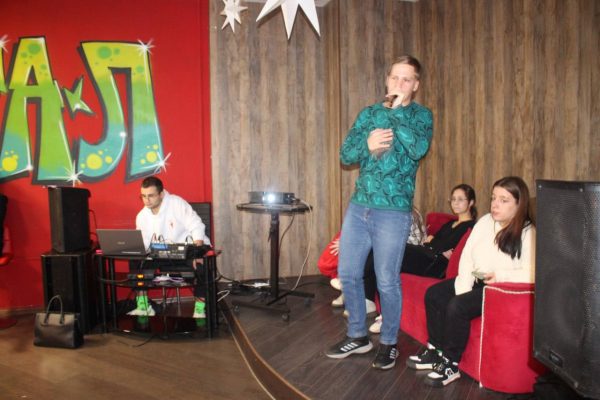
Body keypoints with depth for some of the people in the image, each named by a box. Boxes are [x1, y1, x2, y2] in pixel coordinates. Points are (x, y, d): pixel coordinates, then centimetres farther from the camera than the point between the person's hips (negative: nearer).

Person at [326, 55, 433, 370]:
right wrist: (368, 145, -15)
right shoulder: (369, 113, 12)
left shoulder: (421, 115, 1)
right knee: (348, 274, 9)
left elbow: (419, 149, -20)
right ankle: (357, 336, 28)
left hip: (393, 212, -4)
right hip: (358, 207, 5)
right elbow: (345, 155, 4)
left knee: (387, 282, 2)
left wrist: (397, 109, -13)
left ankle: (389, 343, 24)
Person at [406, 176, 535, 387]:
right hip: (475, 282, 8)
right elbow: (467, 257, 3)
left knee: (457, 306, -26)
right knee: (433, 294, -4)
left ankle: (450, 364, -8)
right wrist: (463, 288, -7)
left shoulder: (528, 233, -14)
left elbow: (532, 274, -26)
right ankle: (435, 350, 10)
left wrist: (500, 275, -31)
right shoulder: (485, 222, 6)